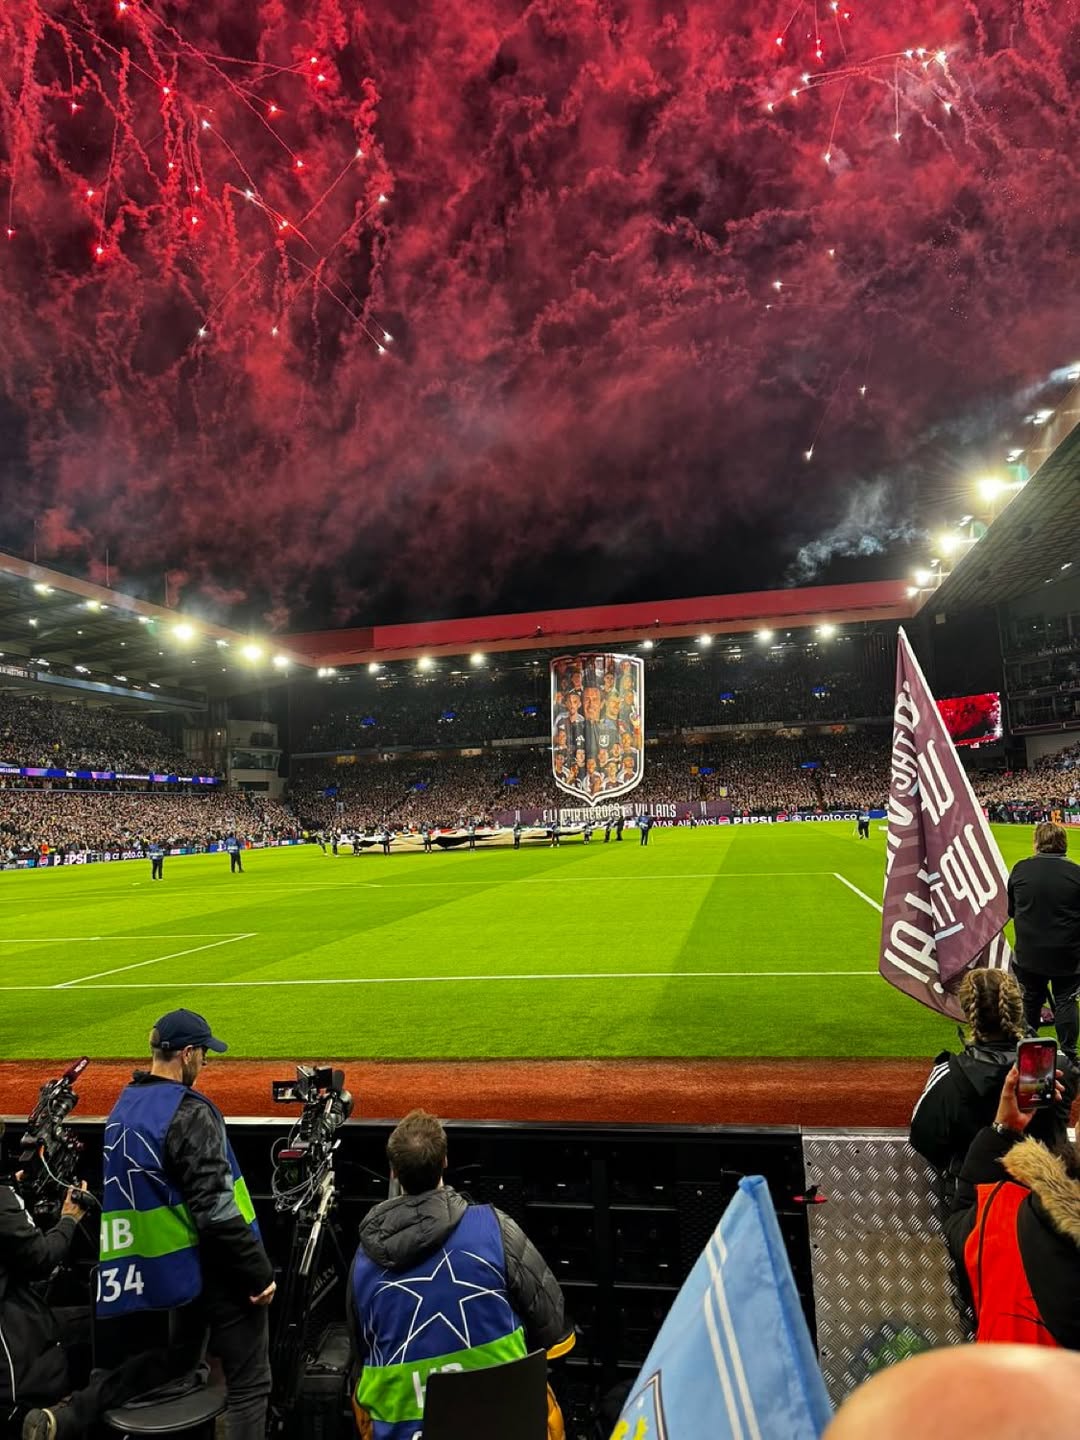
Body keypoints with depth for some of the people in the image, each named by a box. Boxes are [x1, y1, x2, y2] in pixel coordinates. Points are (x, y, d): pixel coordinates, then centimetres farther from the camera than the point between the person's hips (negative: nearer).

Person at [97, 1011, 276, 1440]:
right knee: (249, 1384, 3)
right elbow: (217, 1209, -25)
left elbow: (129, 1193, 13)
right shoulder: (189, 1112, -22)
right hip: (212, 1269, -9)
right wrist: (260, 1274, -17)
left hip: (160, 1269, 9)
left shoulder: (122, 1107, 4)